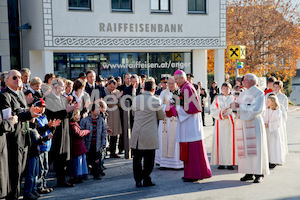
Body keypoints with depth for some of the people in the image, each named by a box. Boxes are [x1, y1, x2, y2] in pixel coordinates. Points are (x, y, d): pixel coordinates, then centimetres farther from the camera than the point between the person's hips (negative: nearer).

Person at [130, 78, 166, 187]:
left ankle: (138, 180, 12)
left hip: (137, 135, 3)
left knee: (137, 158, 11)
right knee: (149, 159, 8)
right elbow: (162, 116, 5)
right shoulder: (155, 100, -8)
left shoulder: (135, 99, 2)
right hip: (150, 135, -3)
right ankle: (146, 180, 12)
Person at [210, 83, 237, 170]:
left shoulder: (233, 99, 9)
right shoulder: (217, 99, 11)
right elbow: (213, 110, 4)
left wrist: (229, 116, -11)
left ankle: (230, 163, 0)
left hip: (230, 123, -1)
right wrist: (221, 113, -12)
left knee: (230, 142, -4)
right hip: (220, 124, 1)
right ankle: (221, 163, 1)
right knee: (220, 142, -3)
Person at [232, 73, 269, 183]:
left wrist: (240, 106, -13)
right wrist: (234, 105, -6)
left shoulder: (258, 93, -3)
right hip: (243, 123, 7)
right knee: (245, 148, 3)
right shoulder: (243, 93, 19)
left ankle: (259, 174, -3)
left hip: (254, 123, -7)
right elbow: (236, 104, 17)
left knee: (255, 148, -7)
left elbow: (256, 109, -15)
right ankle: (249, 173, 7)